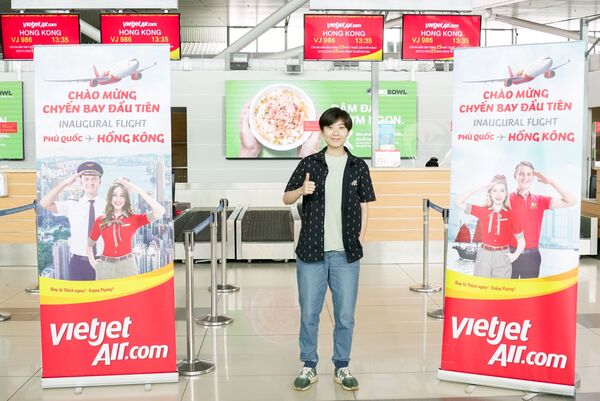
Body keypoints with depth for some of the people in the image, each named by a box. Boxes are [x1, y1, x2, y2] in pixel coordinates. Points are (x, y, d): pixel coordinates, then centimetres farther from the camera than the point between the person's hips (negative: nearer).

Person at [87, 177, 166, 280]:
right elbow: (89, 245, 21)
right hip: (105, 267, 2)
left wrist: (137, 189, -15)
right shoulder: (100, 221, 5)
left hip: (127, 266, -1)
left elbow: (160, 211, -19)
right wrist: (92, 262, 4)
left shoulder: (133, 219, -2)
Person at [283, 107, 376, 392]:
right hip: (311, 251, 0)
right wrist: (302, 190, -14)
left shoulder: (358, 167, 5)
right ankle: (309, 367, 22)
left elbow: (364, 206, 9)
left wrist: (360, 241, 0)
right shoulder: (309, 164, 3)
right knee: (309, 314, 7)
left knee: (345, 315, 8)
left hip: (346, 253, 0)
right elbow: (287, 199, 7)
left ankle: (342, 367, 24)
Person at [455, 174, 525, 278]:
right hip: (484, 256, 1)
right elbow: (459, 202, -8)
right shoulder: (483, 211, 1)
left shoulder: (511, 215, -2)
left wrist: (515, 255, -8)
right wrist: (480, 189, -9)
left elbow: (521, 241, 7)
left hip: (503, 258, -1)